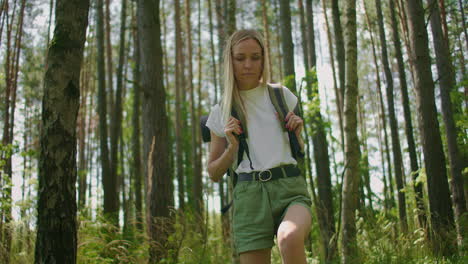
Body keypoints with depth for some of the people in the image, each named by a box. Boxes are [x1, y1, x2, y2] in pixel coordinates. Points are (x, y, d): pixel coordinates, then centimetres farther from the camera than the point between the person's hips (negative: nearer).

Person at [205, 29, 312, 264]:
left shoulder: (282, 95, 13)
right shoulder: (221, 112, 11)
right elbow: (214, 173, 15)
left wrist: (297, 133, 2)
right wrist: (232, 146, -2)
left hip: (289, 186, -1)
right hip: (250, 193, 1)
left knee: (289, 238, -35)